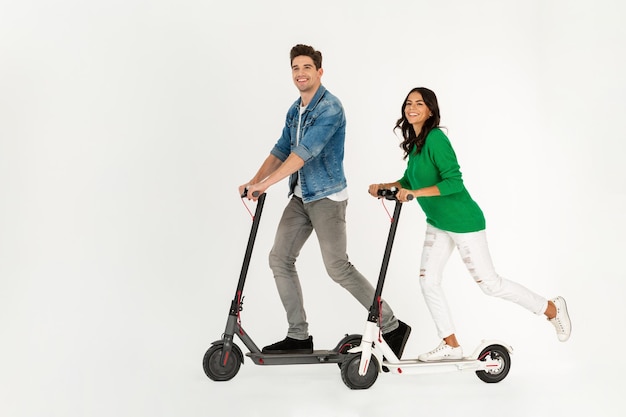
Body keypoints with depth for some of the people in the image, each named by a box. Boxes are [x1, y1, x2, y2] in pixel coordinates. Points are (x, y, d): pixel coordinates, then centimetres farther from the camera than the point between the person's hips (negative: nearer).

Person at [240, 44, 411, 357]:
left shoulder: (330, 108, -16)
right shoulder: (295, 110, 12)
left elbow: (305, 152, -25)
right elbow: (281, 150, 15)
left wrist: (265, 184, -27)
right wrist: (254, 181, 2)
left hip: (327, 197, -9)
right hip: (300, 196, 9)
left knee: (338, 267, -9)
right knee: (280, 259, 5)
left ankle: (392, 326, 6)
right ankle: (299, 336, 13)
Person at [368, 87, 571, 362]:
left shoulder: (435, 138, -21)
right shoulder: (414, 142, 6)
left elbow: (454, 182, -28)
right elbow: (410, 180, 19)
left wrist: (415, 193, -32)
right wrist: (384, 187, 5)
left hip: (463, 222, -9)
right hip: (438, 223, 9)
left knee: (489, 283, 1)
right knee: (428, 280, 3)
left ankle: (551, 308, 22)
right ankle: (451, 345, 15)